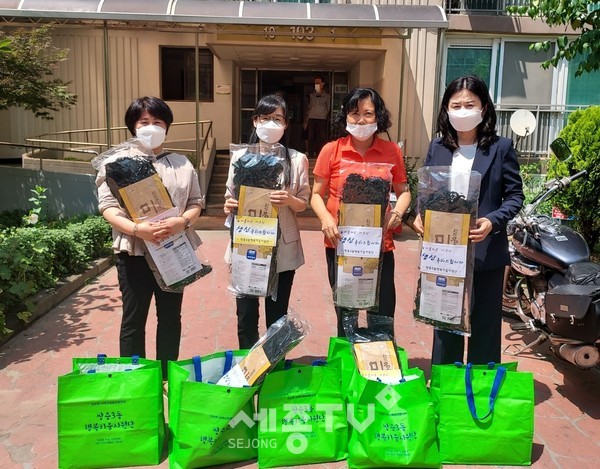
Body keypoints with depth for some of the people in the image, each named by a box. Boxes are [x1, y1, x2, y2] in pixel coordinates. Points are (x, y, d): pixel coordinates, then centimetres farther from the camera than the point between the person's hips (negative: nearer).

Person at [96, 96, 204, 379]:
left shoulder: (182, 164, 9)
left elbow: (196, 202, 6)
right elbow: (107, 206, -6)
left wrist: (182, 221, -17)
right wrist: (136, 229, -24)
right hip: (134, 252, -2)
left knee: (170, 317, 12)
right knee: (133, 319, 5)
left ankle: (168, 376, 27)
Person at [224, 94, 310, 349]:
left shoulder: (297, 159, 0)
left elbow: (304, 204, 3)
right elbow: (230, 196, 7)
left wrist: (289, 200, -19)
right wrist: (228, 205, -16)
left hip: (283, 249, 0)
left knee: (277, 317, 11)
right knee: (246, 317, 7)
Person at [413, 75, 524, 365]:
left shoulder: (501, 148, -3)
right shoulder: (437, 147, 6)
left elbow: (515, 195, -4)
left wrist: (493, 222, -22)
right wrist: (420, 215, -10)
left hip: (486, 250, -3)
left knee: (484, 322, 9)